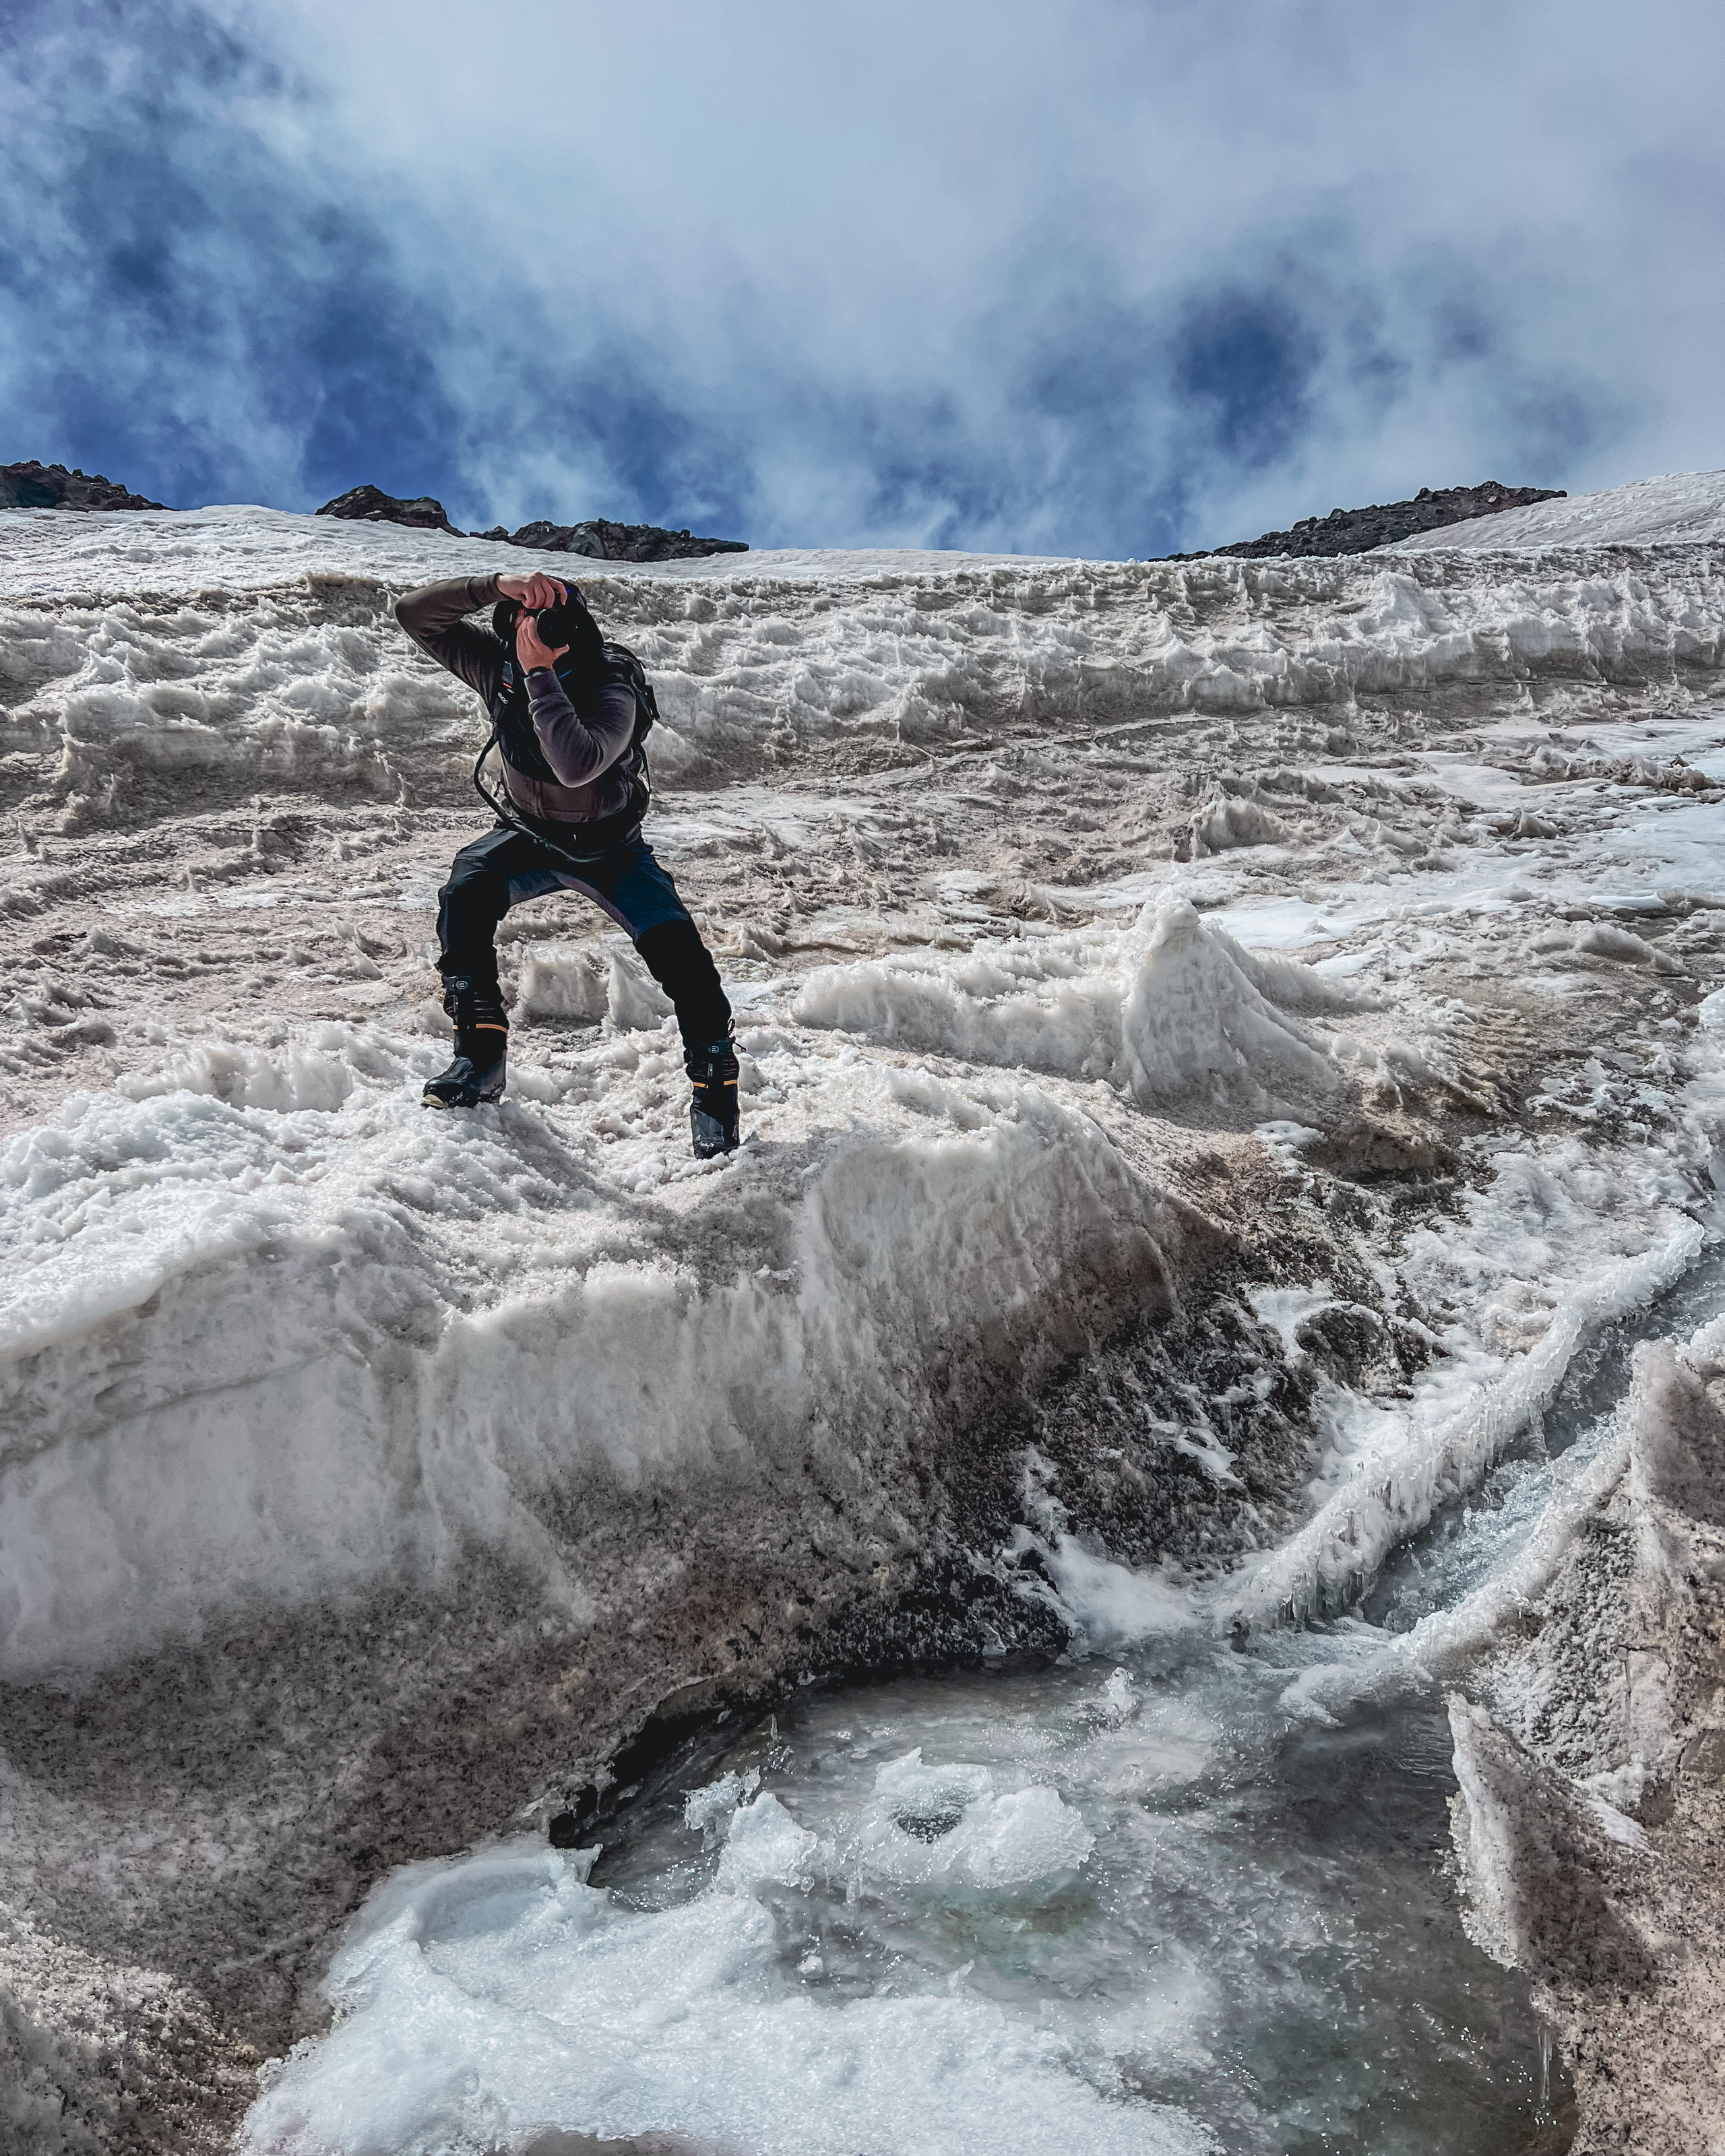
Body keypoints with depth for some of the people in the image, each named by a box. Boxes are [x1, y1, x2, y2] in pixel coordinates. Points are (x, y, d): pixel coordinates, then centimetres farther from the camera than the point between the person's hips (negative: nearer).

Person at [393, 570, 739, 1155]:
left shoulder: (611, 691, -30)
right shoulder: (498, 666, -15)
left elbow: (576, 765, -48)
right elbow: (415, 613, -20)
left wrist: (540, 673, -45)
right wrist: (495, 586, -34)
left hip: (610, 847, -3)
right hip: (530, 837, 3)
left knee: (677, 949, -23)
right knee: (465, 895, -27)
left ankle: (715, 1085, -5)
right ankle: (480, 1058, -16)